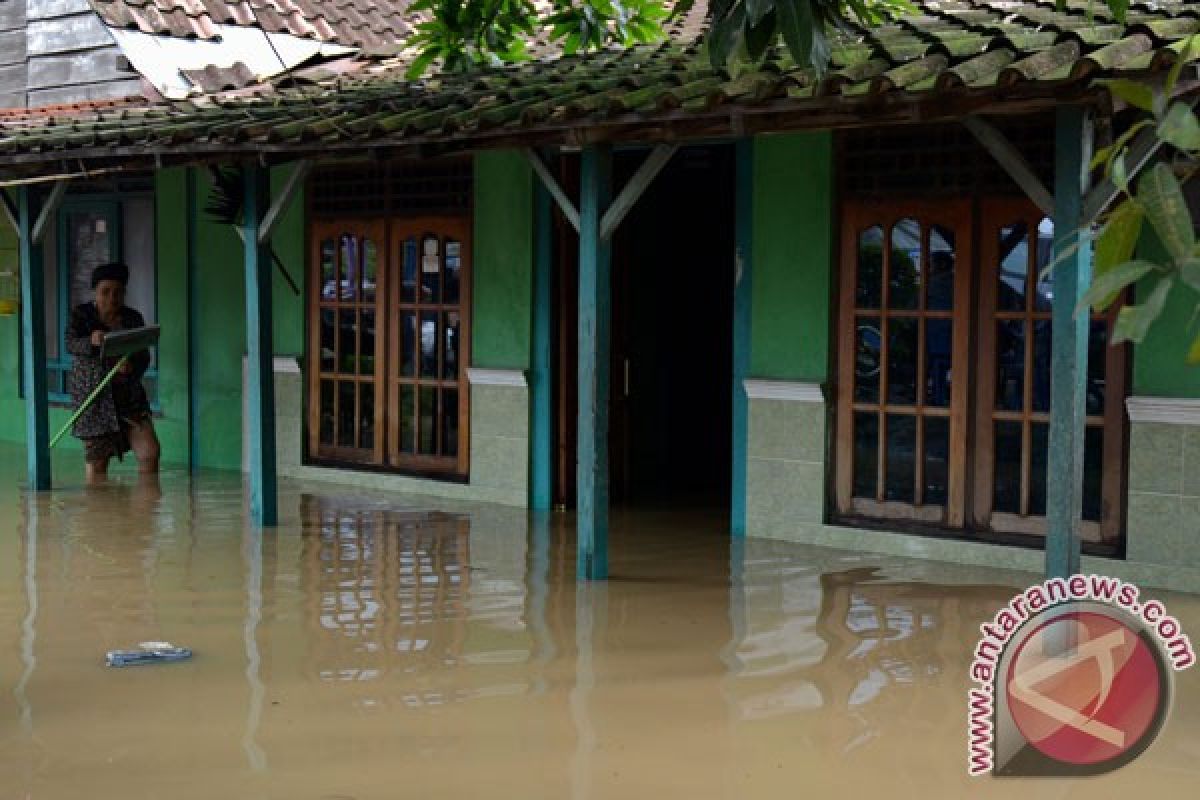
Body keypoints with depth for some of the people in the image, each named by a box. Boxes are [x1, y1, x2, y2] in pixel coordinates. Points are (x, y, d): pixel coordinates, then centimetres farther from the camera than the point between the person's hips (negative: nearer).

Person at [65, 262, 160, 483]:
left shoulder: (133, 318, 8)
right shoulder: (81, 315, 0)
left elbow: (144, 356, 3)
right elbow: (71, 344, -17)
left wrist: (132, 367, -21)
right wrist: (91, 342, -40)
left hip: (129, 394, 3)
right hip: (94, 396, -3)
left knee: (150, 452, -7)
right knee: (96, 460, -3)